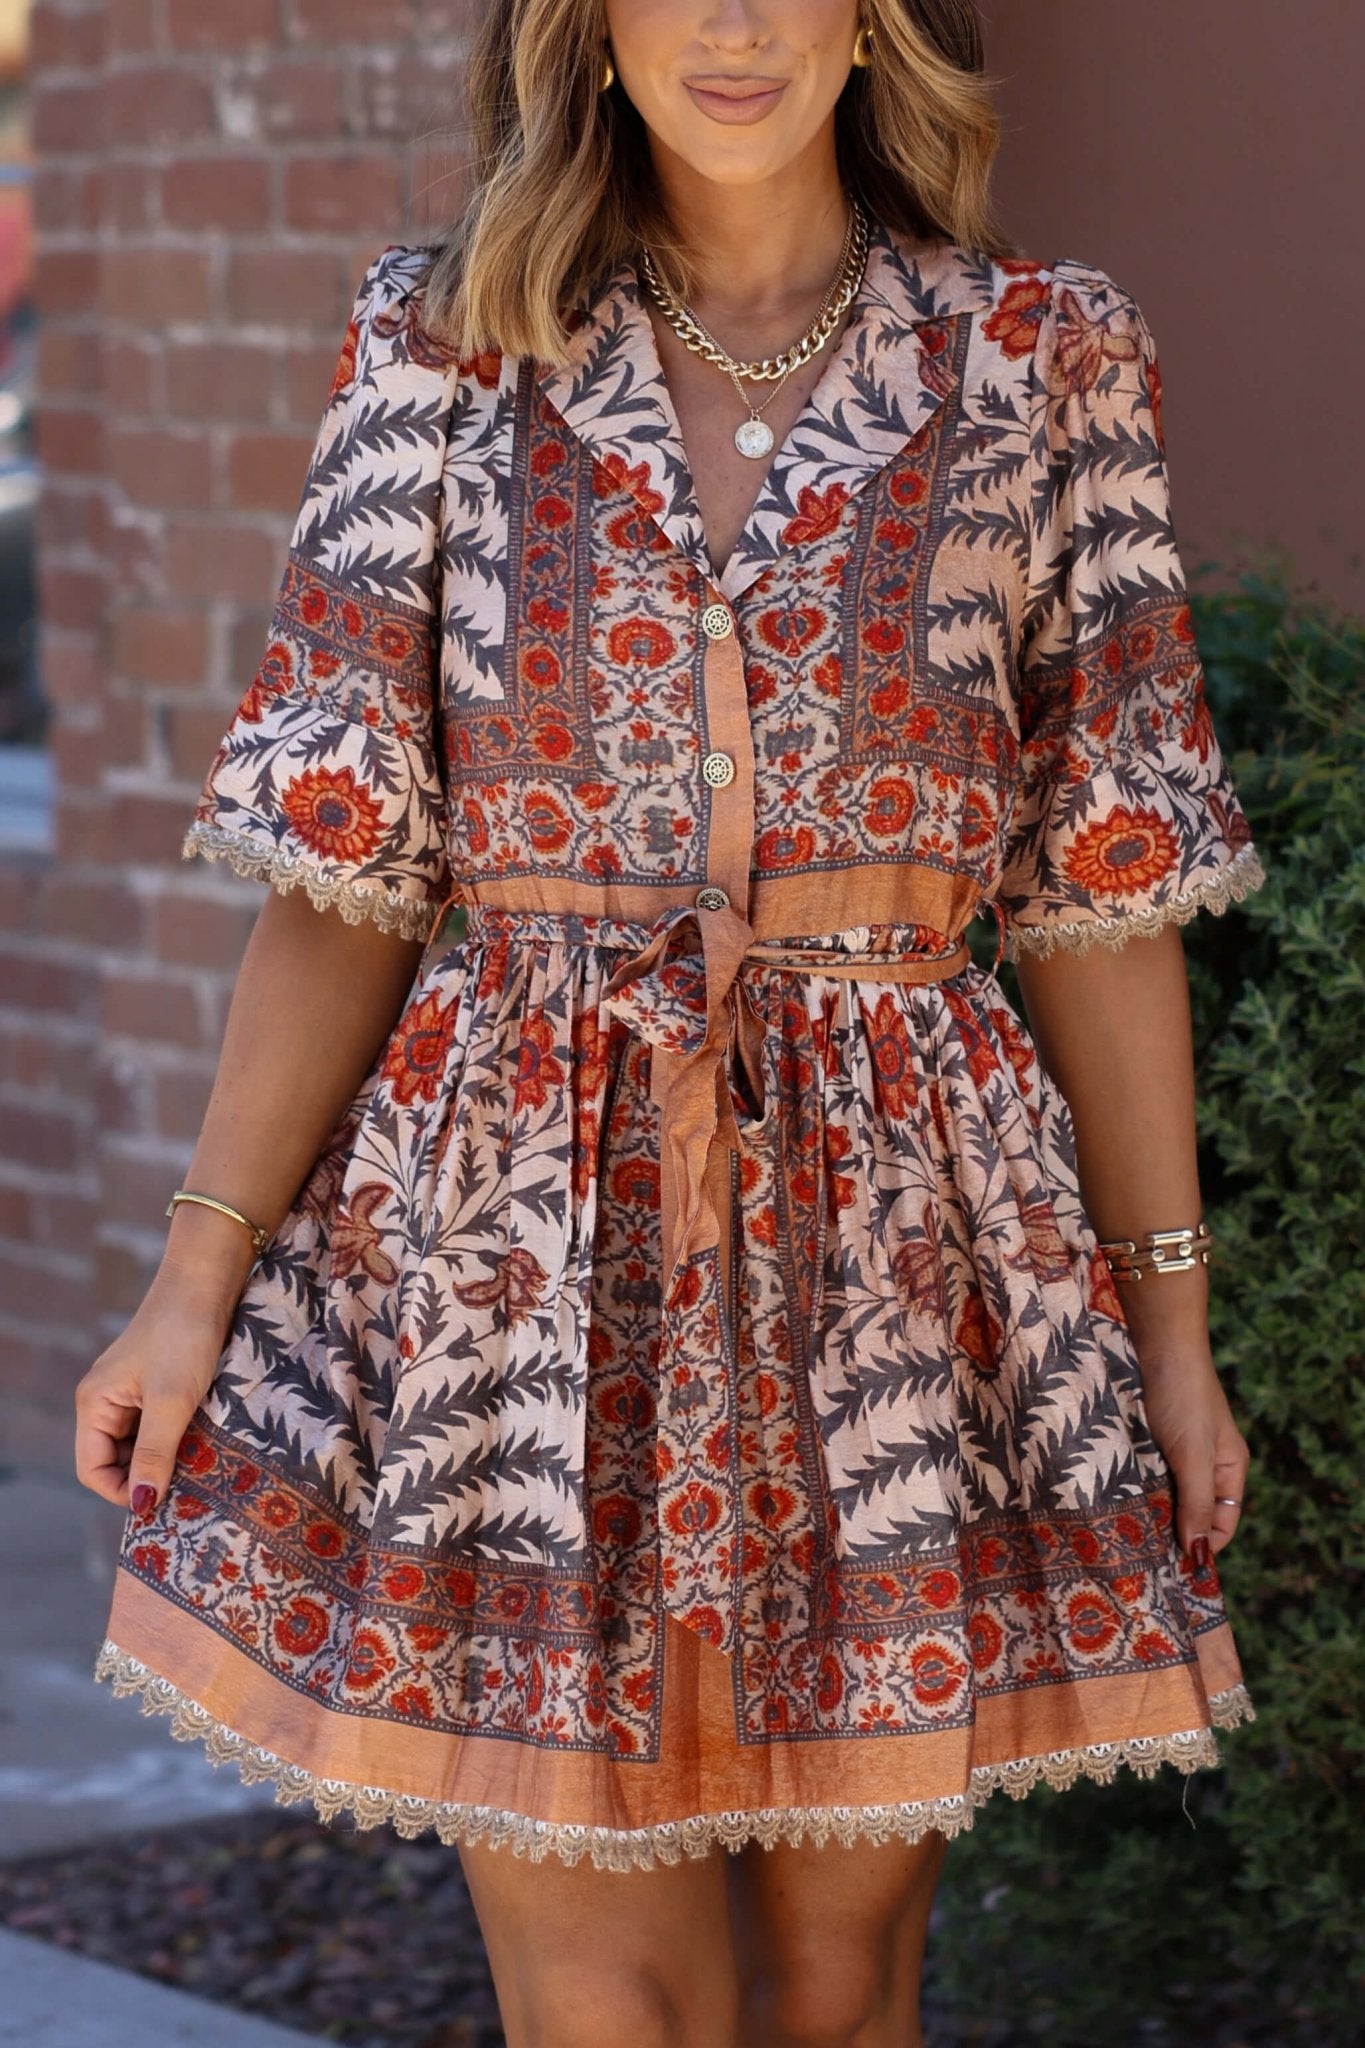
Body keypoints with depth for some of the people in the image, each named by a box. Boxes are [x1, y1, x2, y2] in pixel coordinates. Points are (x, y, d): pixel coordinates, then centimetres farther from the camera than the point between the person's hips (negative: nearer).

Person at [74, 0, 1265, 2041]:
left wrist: (1173, 1313, 4)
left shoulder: (1043, 359, 4)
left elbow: (1104, 887, 5)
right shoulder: (446, 344, 4)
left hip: (888, 1235, 1)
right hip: (522, 1233, -1)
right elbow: (349, 850, 1)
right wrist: (201, 1264, -5)